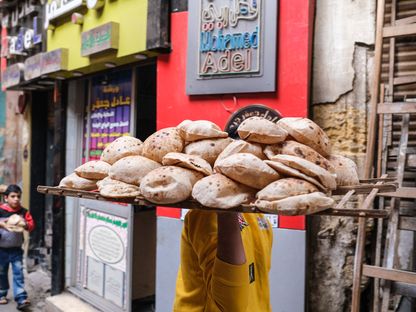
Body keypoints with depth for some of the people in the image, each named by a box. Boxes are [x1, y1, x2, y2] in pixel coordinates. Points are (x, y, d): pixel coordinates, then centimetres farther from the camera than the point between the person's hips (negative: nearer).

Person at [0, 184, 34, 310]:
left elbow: (31, 225, -3)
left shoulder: (23, 212, -2)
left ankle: (21, 298, -4)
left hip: (16, 249, 1)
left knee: (18, 273, -3)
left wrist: (25, 224, -23)